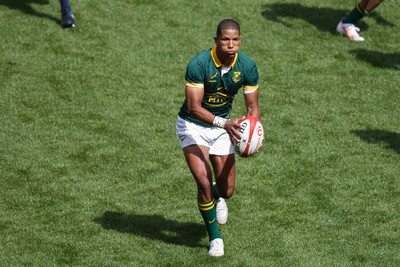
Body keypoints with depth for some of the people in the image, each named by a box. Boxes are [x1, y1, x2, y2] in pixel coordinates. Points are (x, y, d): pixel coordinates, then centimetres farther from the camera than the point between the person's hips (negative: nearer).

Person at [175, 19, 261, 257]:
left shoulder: (247, 66, -14)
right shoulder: (198, 64, -27)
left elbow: (252, 106, -7)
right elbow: (194, 107, -29)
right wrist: (224, 123, -43)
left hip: (223, 124, 4)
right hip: (193, 125, -4)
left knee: (227, 190, 4)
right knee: (204, 182, -19)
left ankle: (217, 197, 45)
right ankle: (215, 238, 2)